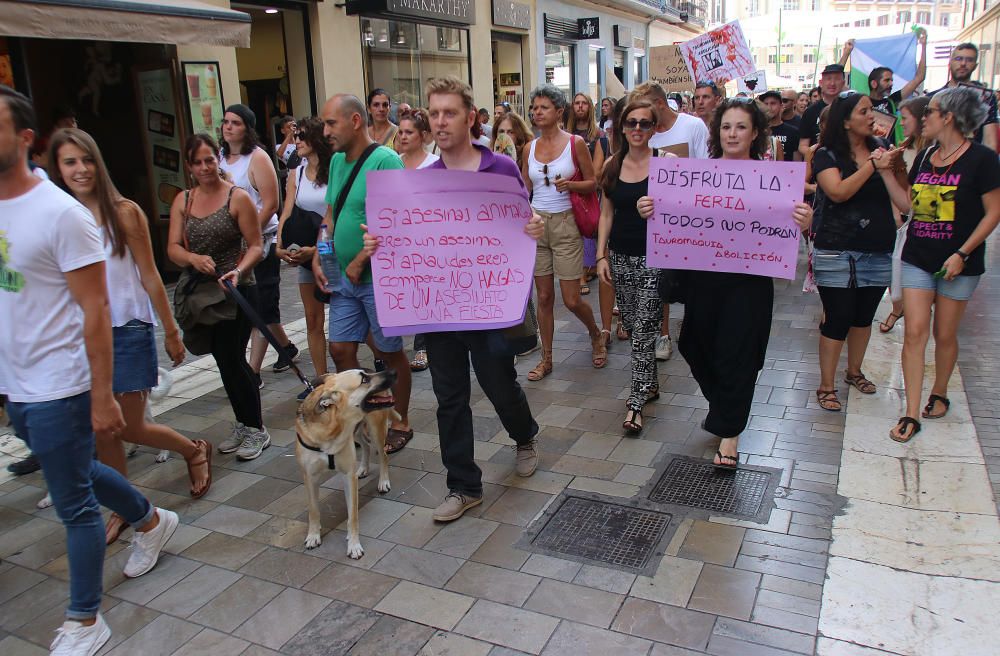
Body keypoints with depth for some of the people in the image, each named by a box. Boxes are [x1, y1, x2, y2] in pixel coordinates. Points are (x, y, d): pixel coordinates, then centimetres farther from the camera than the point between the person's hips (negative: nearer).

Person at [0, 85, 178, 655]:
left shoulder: (60, 213, -16)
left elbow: (95, 310, -17)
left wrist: (102, 396, -18)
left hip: (56, 389, -7)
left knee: (74, 504, 4)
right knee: (78, 473, 23)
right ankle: (152, 521, 48)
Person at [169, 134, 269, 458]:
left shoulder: (238, 197, -7)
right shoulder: (183, 201, 7)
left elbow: (256, 246, -9)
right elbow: (173, 247, 0)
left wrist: (238, 271, -26)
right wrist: (193, 258, -21)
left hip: (237, 290, -5)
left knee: (232, 358, -7)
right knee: (225, 359, 13)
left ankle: (256, 429, 9)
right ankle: (243, 425, 28)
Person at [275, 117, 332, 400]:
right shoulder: (296, 175, 9)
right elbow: (286, 214, 4)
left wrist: (319, 248, -22)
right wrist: (279, 247, -11)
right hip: (306, 254, 6)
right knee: (313, 321, 8)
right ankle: (320, 379, 17)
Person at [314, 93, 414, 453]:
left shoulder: (385, 160, -16)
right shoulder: (337, 161, 10)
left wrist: (360, 262, -19)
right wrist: (319, 259, 5)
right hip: (344, 277, 8)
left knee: (389, 353, 7)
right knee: (341, 349, 9)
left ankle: (400, 424, 25)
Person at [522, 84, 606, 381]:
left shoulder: (575, 143, -4)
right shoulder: (529, 147, 7)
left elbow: (592, 183, -1)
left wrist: (570, 184, -19)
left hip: (565, 224, -4)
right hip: (536, 223, 4)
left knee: (572, 300, -2)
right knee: (544, 297, 8)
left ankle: (596, 335, 29)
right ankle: (546, 359, 20)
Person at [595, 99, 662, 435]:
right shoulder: (612, 165, 6)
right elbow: (606, 214, 10)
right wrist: (601, 255, 4)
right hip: (620, 256, 5)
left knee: (644, 328, -7)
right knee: (632, 323, 12)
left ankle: (636, 401, 1)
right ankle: (650, 383, 32)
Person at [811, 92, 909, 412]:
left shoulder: (880, 148, 6)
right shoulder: (827, 154, -4)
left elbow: (903, 198, 0)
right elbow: (838, 192, -20)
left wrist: (887, 167, -15)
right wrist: (872, 165, -20)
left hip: (877, 251, 5)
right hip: (837, 251, -5)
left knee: (863, 316, 17)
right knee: (837, 318, -2)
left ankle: (854, 371, 37)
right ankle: (826, 386, 9)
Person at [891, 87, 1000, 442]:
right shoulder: (925, 157, 8)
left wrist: (962, 253, -15)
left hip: (959, 263, -4)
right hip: (918, 258, 4)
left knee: (945, 334, 8)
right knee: (914, 332, -4)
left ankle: (939, 393, 33)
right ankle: (911, 414, 0)